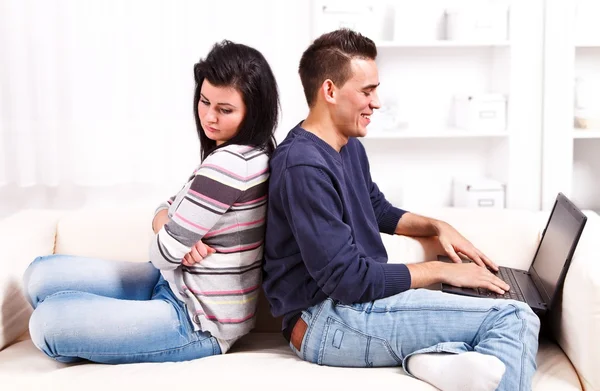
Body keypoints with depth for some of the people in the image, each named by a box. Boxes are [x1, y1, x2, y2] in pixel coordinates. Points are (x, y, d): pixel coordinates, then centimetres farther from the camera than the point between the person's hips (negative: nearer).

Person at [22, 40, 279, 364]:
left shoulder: (228, 163, -27)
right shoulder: (245, 154, 5)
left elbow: (164, 253, -22)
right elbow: (167, 210, 10)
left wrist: (172, 238, 2)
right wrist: (180, 233, -14)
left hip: (198, 322, -10)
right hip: (177, 283, 10)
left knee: (47, 321, -20)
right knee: (41, 275, 5)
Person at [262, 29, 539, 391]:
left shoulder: (350, 147, 11)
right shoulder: (304, 167, -20)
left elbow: (381, 212, 28)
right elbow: (347, 280, -22)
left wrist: (437, 226, 10)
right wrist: (440, 269, -11)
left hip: (359, 297, 10)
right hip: (328, 321, -10)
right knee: (514, 320, -15)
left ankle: (443, 357, -23)